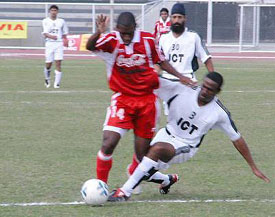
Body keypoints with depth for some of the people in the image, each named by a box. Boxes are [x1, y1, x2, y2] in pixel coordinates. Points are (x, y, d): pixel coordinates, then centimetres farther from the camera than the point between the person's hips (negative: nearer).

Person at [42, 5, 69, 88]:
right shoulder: (45, 21, 4)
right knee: (48, 64, 1)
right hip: (49, 43, -1)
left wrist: (65, 40, 1)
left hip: (59, 44, 1)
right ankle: (47, 79, 28)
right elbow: (45, 33, -8)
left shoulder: (61, 21, 11)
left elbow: (64, 33, 19)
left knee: (58, 63, -11)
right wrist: (51, 36, -27)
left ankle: (57, 83, -9)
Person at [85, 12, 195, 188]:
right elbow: (90, 47, -32)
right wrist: (98, 33, -51)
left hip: (147, 99, 2)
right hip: (122, 99, -2)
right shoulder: (111, 41, -13)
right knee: (108, 144, -18)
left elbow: (161, 61, 11)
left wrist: (180, 76, 3)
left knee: (143, 152, 8)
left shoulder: (147, 40, -5)